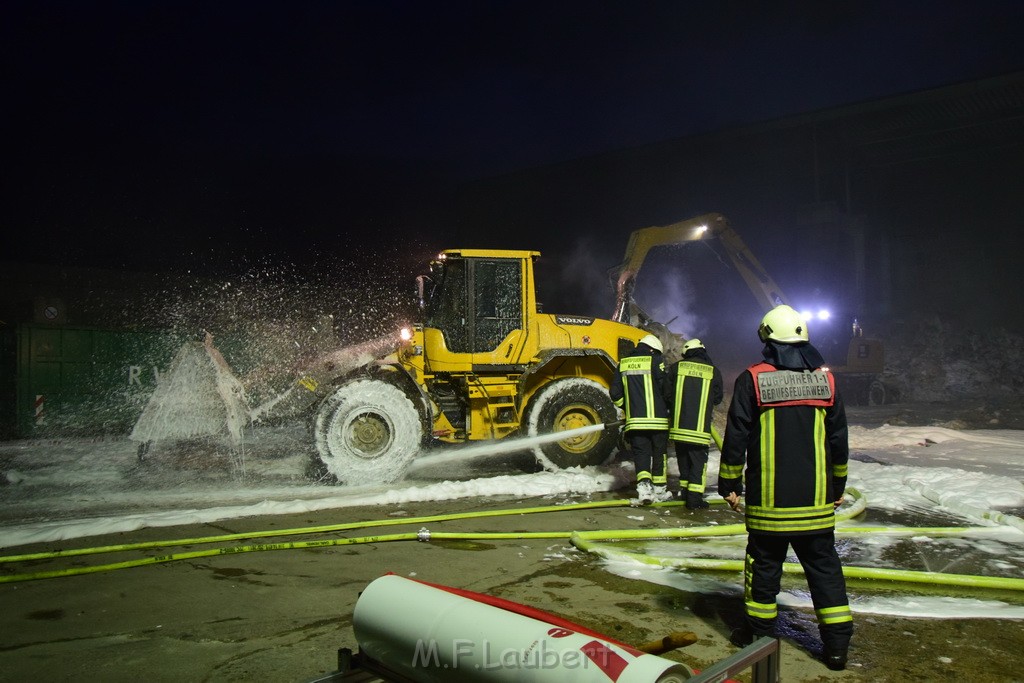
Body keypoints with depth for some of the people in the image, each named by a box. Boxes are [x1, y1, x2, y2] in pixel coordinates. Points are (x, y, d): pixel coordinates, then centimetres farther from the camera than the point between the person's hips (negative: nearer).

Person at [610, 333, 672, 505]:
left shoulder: (623, 364, 9)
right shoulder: (656, 360, -3)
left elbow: (615, 393, 10)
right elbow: (666, 388, -6)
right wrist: (669, 407, 13)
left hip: (634, 420, 2)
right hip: (657, 419, -2)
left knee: (641, 453, 6)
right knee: (659, 454, 12)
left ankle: (643, 485, -14)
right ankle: (659, 490, 22)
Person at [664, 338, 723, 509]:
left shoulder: (676, 368, 2)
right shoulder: (714, 372, 1)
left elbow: (667, 394, 5)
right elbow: (717, 399, 11)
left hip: (678, 425, 2)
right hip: (700, 427, -2)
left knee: (683, 458, 18)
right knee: (698, 460, 3)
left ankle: (685, 490, 27)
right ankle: (694, 496, -4)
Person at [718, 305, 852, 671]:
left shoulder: (752, 379, -8)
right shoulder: (825, 379, 3)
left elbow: (736, 437, -7)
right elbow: (839, 439, 11)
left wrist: (729, 483, 2)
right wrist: (838, 487, 21)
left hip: (768, 497, -3)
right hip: (817, 499, 3)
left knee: (764, 561, 9)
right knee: (823, 564, 9)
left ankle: (759, 631, 21)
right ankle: (837, 644, 12)